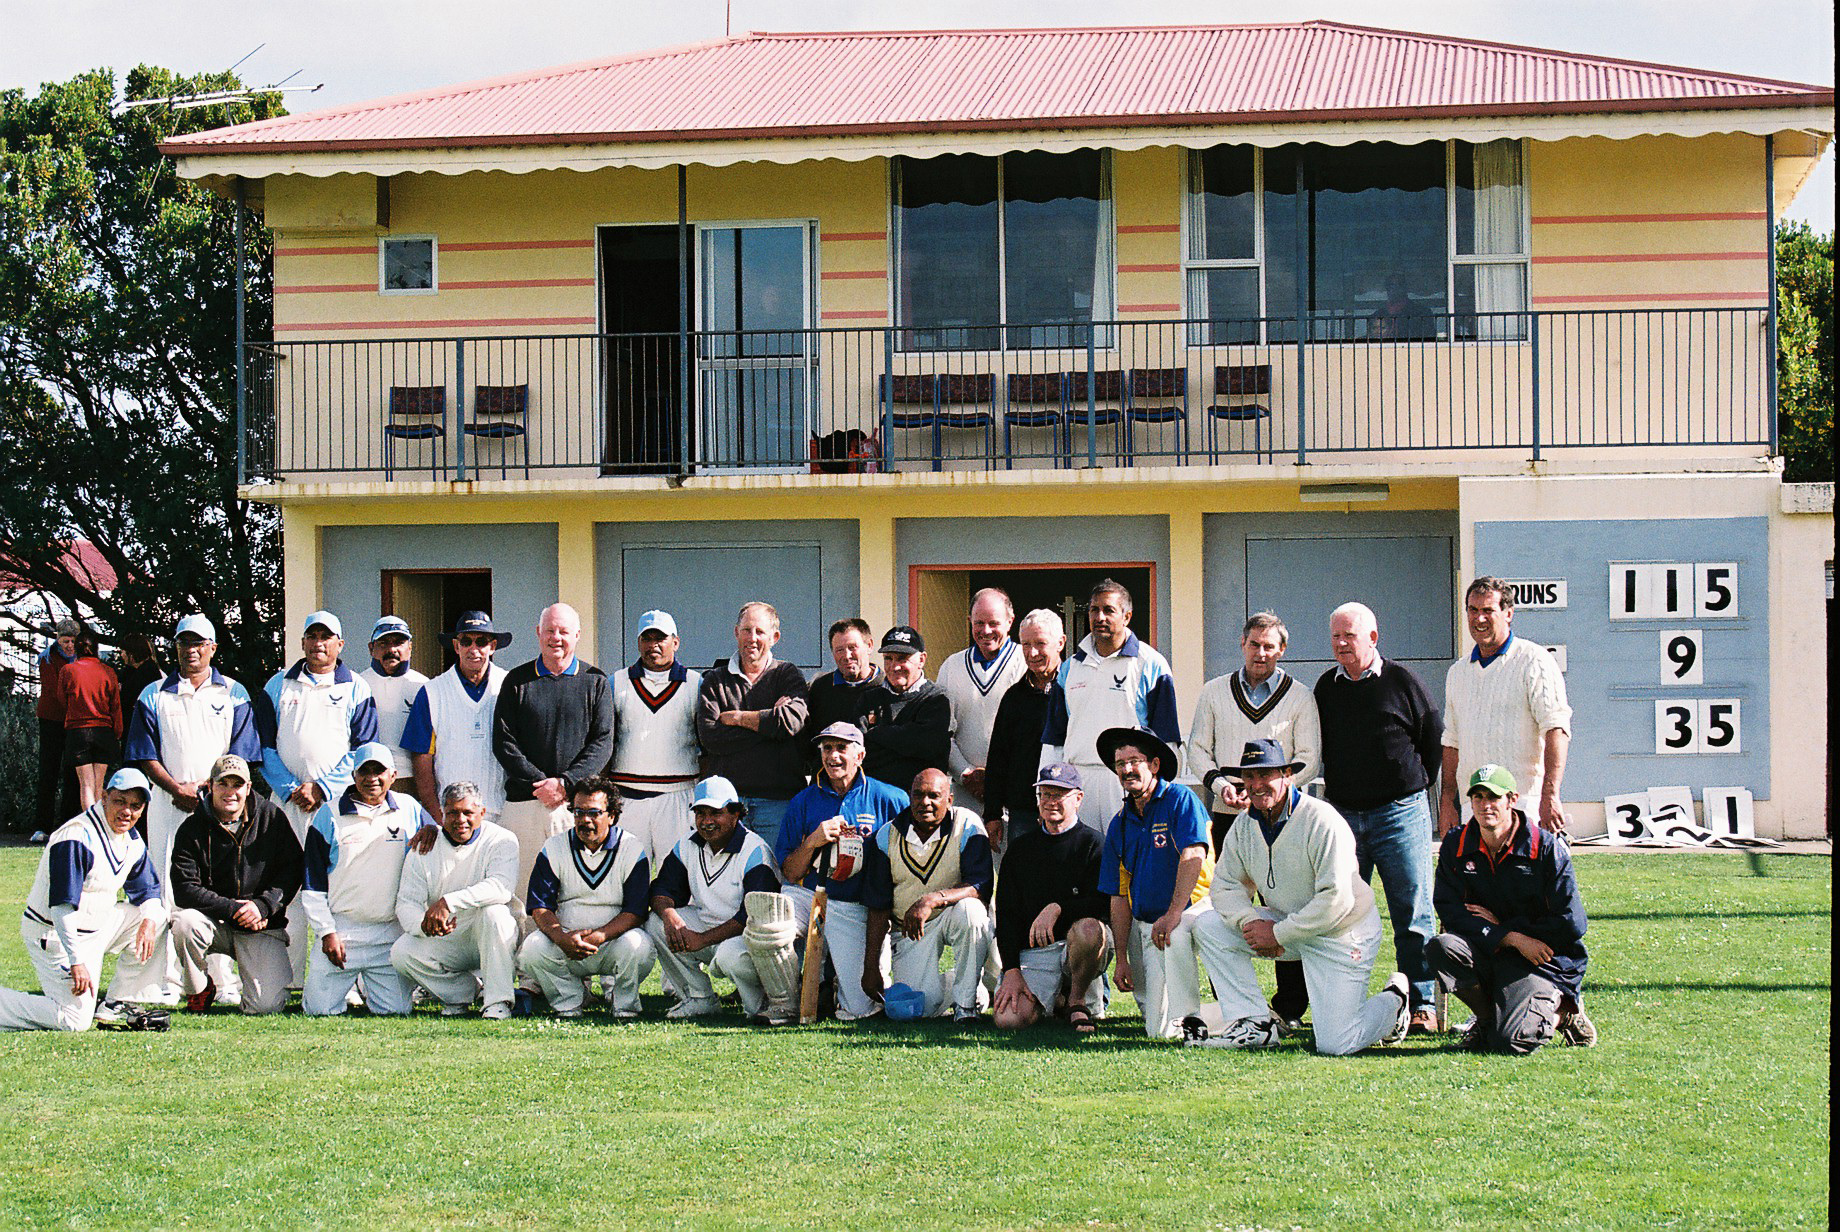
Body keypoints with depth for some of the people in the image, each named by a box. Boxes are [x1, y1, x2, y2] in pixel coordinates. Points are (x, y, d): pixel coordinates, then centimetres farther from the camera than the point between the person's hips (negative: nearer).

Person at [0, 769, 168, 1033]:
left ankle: (113, 1006, 5)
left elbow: (148, 891, 16)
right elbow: (63, 906, -26)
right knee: (75, 1021, -17)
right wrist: (76, 962, -29)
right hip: (54, 934, -9)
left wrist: (149, 919, -9)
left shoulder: (132, 841, 6)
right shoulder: (77, 837, -22)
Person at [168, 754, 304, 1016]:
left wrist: (262, 905, -15)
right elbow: (184, 890, -12)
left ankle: (277, 968, 20)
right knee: (185, 922, -34)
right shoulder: (193, 829, -4)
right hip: (217, 922, 1)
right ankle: (199, 990, -6)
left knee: (264, 1005, -18)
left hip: (264, 926, -1)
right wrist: (232, 908, -21)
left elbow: (292, 871, 0)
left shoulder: (271, 817, 0)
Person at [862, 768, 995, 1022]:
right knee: (921, 1007, -18)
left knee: (969, 909, -37)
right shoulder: (887, 836, -3)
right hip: (908, 929, 1)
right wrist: (871, 967, -2)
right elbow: (878, 907, 2)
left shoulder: (968, 826, -11)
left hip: (954, 915, -1)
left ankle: (966, 1001, -18)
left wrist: (932, 900, -39)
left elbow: (981, 887, -23)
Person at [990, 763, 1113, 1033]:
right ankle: (1056, 1002, 12)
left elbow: (1103, 904, -10)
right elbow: (1005, 914, 8)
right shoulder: (1020, 846, 14)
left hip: (1077, 946, -2)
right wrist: (1011, 971, -4)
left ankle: (1078, 1001, -9)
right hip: (1032, 953, 2)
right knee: (1008, 1018, -24)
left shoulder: (1092, 844, 4)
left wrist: (1057, 909, -24)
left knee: (1088, 929, -39)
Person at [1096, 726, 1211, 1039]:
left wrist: (1173, 914, -29)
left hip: (1191, 909, -5)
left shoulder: (1179, 800, -6)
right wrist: (1121, 958, 8)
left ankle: (1190, 1016, -25)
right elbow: (1120, 895, 14)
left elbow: (1193, 857, -20)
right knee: (1158, 1030, -8)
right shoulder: (1120, 824, 13)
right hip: (1146, 925, 5)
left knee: (1175, 936, -41)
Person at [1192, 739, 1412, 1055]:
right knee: (1210, 928, -9)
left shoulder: (1321, 821, -22)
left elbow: (1337, 900, -27)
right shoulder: (1245, 826, 0)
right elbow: (1226, 886, 2)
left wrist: (1278, 935, -23)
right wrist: (1251, 922, -19)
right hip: (1289, 926, 7)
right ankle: (1255, 1025, -4)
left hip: (1342, 934, -7)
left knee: (1335, 1045, -15)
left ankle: (1395, 1001, 17)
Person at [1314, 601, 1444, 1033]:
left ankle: (1421, 1004, 0)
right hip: (1342, 815, 4)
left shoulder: (1400, 680, -1)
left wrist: (1414, 784, 7)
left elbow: (1436, 739, 6)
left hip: (1399, 814, -4)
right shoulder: (1327, 688, 11)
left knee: (1412, 914, -3)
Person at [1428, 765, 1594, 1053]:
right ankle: (1490, 1018, -2)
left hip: (1544, 963, -4)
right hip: (1486, 954, 4)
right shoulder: (1455, 846, 1)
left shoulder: (1547, 848, -9)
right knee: (1441, 947, -29)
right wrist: (1512, 938, -19)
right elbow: (1450, 912, -8)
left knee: (1510, 1041, -26)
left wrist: (1500, 925, -7)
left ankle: (1561, 1011, 9)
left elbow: (1572, 925, -11)